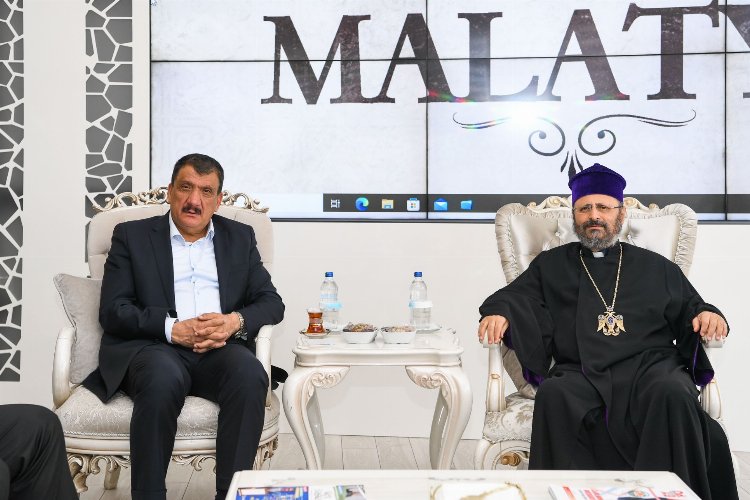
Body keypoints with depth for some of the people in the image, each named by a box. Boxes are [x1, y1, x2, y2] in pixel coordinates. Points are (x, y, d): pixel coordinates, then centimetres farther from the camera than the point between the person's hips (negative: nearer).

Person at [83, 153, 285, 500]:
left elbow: (272, 302, 11)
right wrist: (173, 328, -15)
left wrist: (235, 321, -12)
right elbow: (113, 311, 1)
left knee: (250, 374, -32)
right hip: (152, 347, -1)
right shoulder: (131, 235, 12)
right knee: (164, 378, -36)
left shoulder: (240, 237, 18)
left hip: (220, 349, 2)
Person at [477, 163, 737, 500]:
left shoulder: (655, 267, 25)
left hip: (649, 365, 1)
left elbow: (689, 310, 22)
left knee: (674, 394, -34)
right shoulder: (551, 265, 24)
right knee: (554, 396, -34)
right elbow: (514, 296, 15)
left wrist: (707, 315, -2)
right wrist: (499, 312, -9)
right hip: (580, 372, 0)